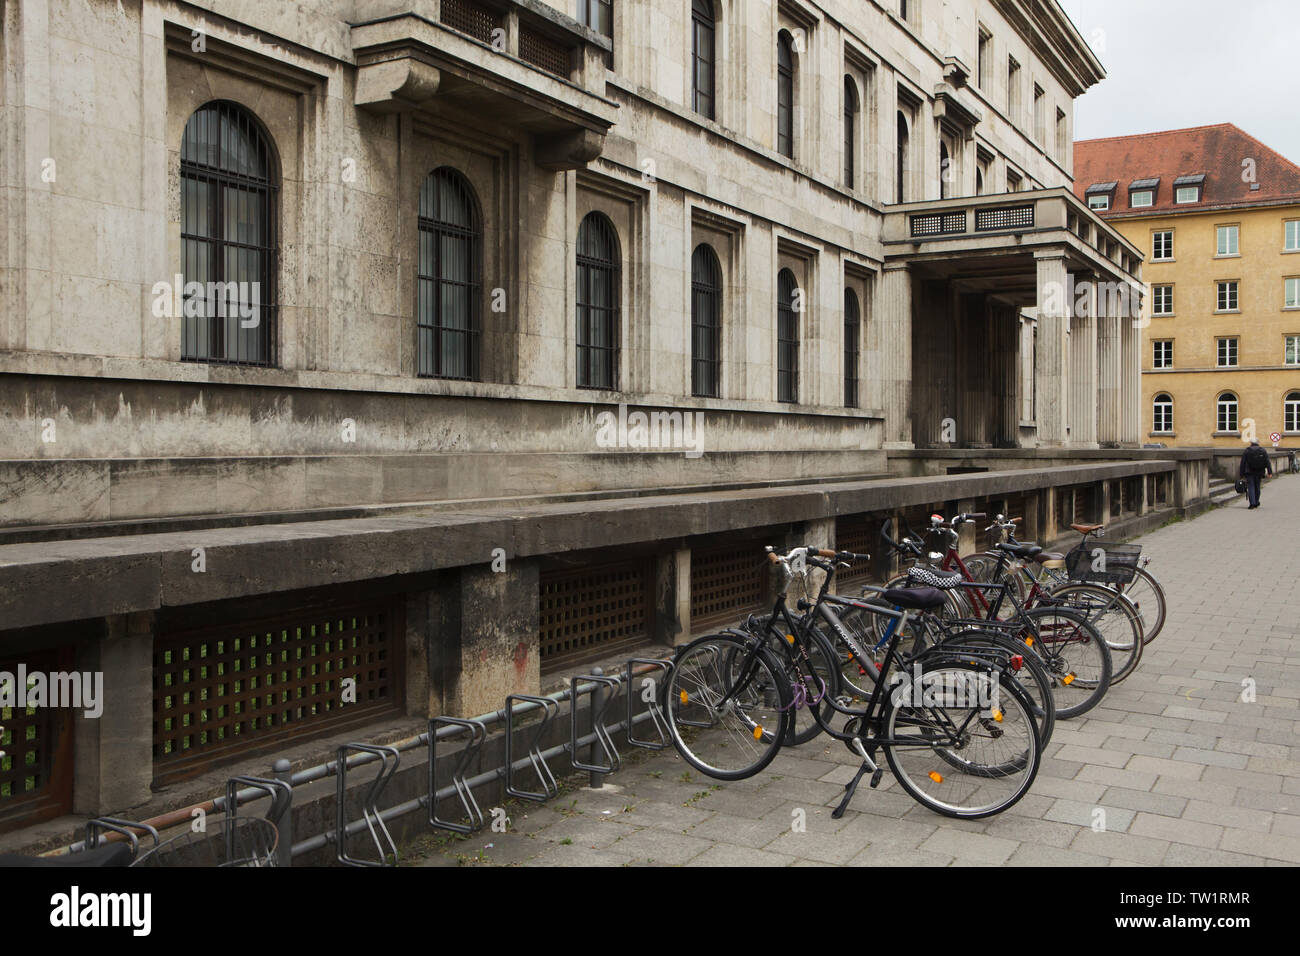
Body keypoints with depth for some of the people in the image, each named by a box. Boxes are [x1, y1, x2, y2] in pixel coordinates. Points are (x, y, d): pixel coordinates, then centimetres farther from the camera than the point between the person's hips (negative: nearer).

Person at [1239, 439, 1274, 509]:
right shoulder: (1263, 451, 6)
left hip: (1249, 472, -2)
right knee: (1257, 487, 13)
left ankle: (1252, 503, -16)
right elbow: (1267, 462, -1)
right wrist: (1270, 472, -4)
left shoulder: (1246, 451, 2)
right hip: (1259, 473, 2)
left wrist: (1241, 474, 2)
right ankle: (1256, 503, 21)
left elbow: (1243, 463, -1)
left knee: (1251, 487, -4)